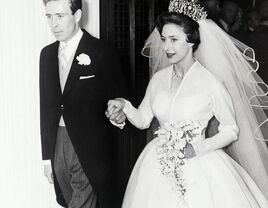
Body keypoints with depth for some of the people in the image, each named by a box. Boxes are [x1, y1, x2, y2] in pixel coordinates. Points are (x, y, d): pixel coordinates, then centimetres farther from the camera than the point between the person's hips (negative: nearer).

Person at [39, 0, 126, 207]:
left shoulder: (103, 53, -10)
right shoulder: (47, 54, 8)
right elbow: (46, 107, 11)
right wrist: (47, 155, 10)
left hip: (90, 151, -5)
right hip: (58, 146, 6)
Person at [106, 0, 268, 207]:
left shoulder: (211, 83, -14)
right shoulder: (159, 79, 0)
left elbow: (231, 131, -6)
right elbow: (143, 120, 9)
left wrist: (197, 148, -17)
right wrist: (125, 106, -9)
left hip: (199, 167, -4)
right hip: (159, 166, 4)